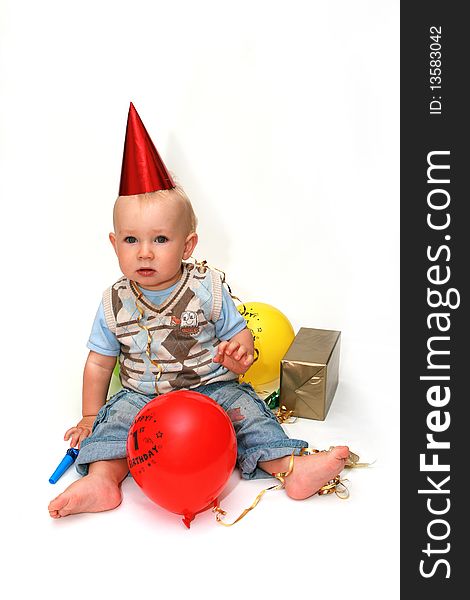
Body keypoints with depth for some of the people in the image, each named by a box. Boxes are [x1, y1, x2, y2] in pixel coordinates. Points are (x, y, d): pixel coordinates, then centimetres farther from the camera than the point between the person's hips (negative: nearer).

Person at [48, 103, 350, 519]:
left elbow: (238, 334, -2)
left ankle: (291, 467, -24)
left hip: (211, 388, -1)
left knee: (247, 410, -20)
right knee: (116, 419, -21)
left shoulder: (208, 289, -8)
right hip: (142, 397, 2)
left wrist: (241, 352, -27)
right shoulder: (115, 303, -2)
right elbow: (100, 363, 7)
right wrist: (89, 417, 8)